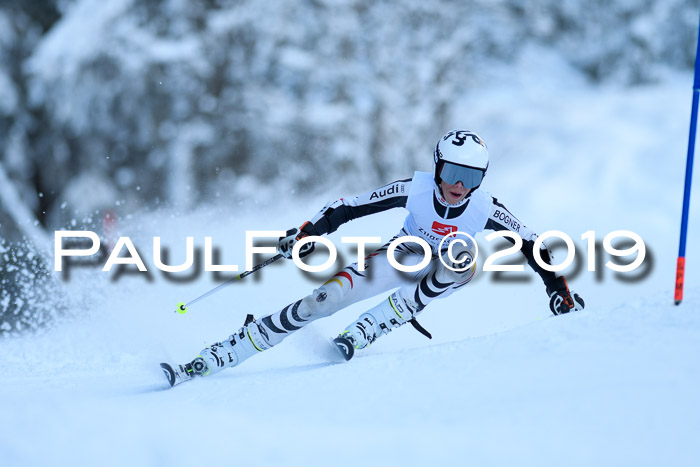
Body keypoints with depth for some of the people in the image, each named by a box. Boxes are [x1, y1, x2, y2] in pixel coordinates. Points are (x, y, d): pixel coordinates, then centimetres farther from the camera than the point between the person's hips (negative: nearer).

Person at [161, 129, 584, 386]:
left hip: (443, 275, 1)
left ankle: (363, 334, -33)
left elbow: (532, 245, -9)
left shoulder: (487, 209, -22)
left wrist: (559, 289, -11)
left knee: (463, 254, -36)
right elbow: (350, 207, -17)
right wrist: (309, 233, -28)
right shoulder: (415, 190, -23)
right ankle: (214, 359, -21)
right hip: (402, 256, -1)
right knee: (327, 298, -22)